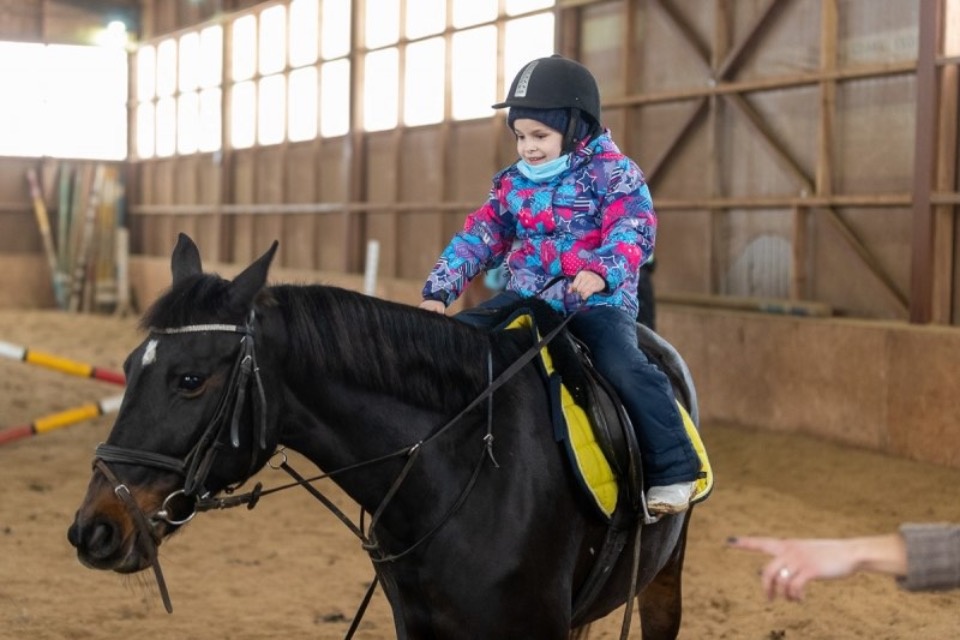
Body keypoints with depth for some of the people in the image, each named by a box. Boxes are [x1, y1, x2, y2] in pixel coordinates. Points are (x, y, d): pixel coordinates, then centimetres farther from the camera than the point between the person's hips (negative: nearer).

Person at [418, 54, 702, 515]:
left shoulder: (613, 173, -4)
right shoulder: (513, 184, 11)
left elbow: (633, 231, -17)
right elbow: (478, 238, 13)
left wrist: (602, 271, -37)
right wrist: (440, 290, 1)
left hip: (597, 301, -5)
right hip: (526, 298, 6)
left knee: (623, 368, -30)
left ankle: (673, 471, -17)